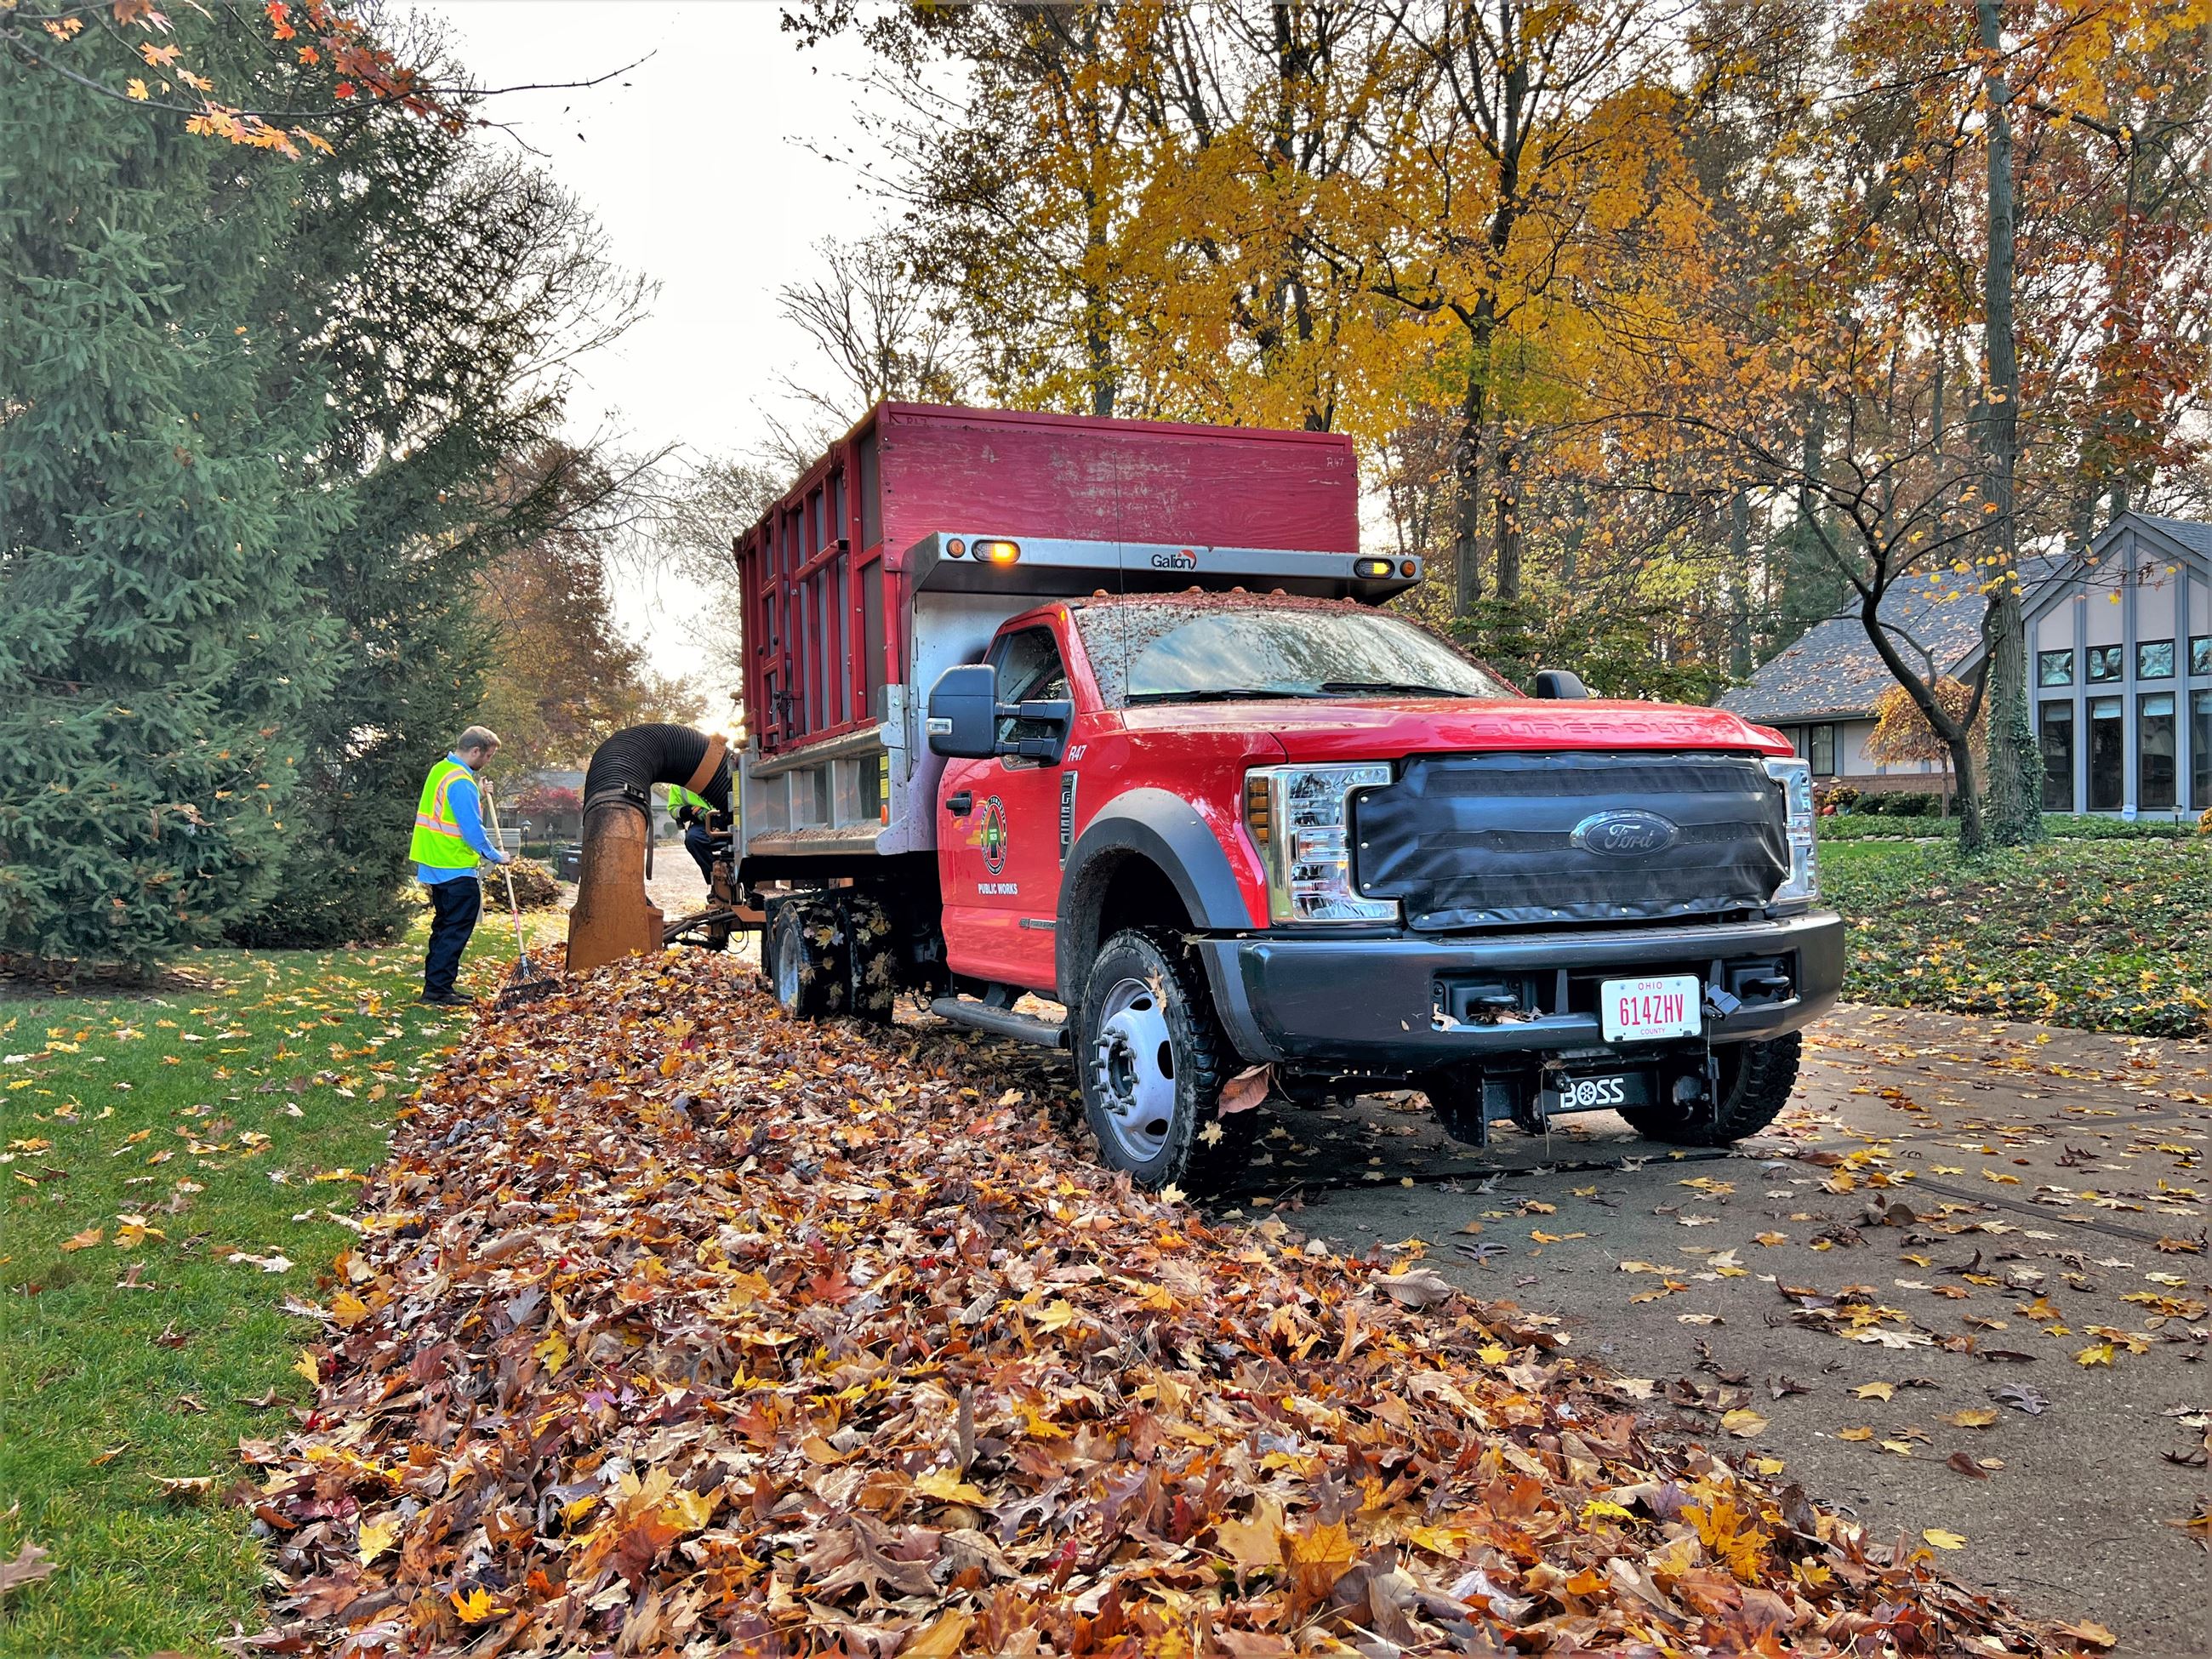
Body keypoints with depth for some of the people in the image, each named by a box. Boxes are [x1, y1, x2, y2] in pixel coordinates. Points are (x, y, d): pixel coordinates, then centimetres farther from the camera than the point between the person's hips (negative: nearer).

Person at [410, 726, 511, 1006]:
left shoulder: (440, 770, 12)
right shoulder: (461, 782, -19)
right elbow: (472, 830, -19)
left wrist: (478, 798, 10)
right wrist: (495, 855, -7)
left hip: (435, 866, 10)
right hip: (456, 869, -10)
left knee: (444, 927, 17)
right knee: (456, 930, -5)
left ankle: (435, 986, 21)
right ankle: (439, 990, -4)